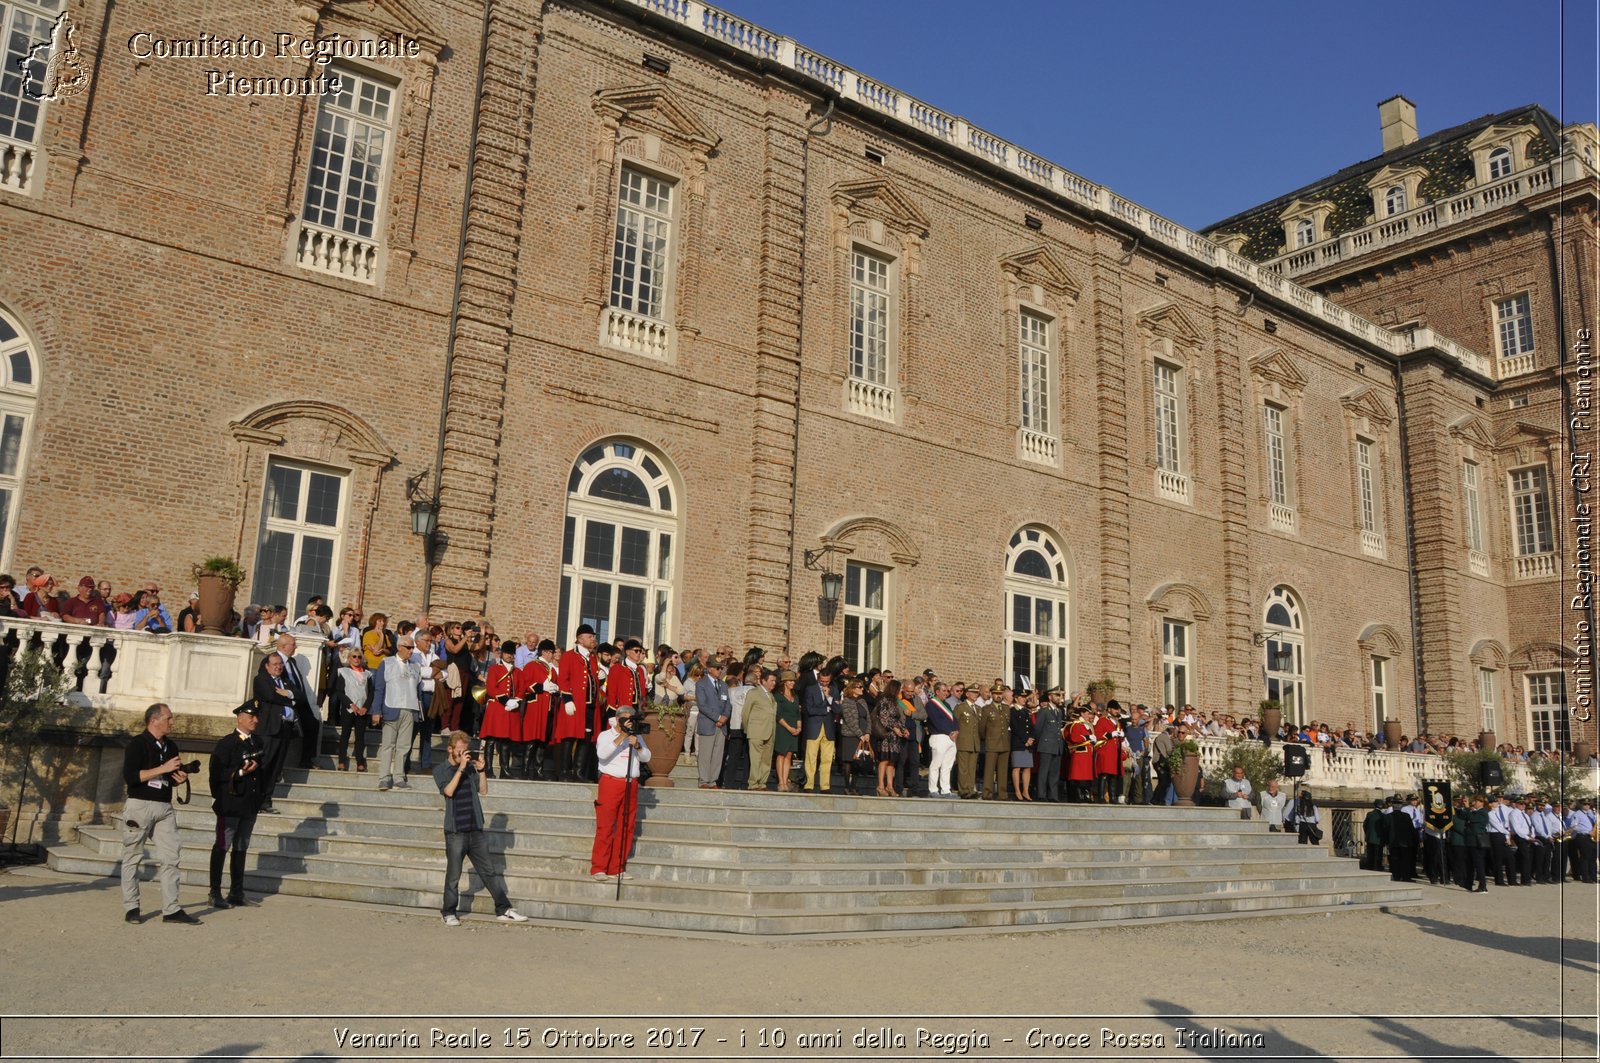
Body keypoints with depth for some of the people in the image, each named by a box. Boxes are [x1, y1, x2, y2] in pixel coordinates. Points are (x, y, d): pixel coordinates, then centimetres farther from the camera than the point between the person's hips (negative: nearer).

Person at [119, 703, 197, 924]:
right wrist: (163, 768, -18)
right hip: (140, 805, -6)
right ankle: (131, 907, 14)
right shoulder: (138, 744, -6)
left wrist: (180, 779, 3)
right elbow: (129, 776, -17)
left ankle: (171, 909, 1)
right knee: (132, 858, 4)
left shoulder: (170, 747, 15)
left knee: (169, 859, 0)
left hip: (165, 807, 6)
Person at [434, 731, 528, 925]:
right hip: (455, 830, -4)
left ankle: (503, 910, 11)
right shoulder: (440, 770, 0)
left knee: (488, 872, 7)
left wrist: (480, 770, -6)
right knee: (453, 875, 3)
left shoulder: (470, 767, 10)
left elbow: (483, 790, 6)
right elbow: (449, 791, -16)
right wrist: (461, 768, -19)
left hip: (475, 829, 4)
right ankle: (449, 912, 18)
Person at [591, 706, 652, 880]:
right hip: (611, 783, -5)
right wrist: (621, 736, -18)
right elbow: (602, 754, -16)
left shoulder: (636, 737, 18)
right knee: (605, 827, -7)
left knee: (626, 828, 4)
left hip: (631, 785, 5)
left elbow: (646, 757, 7)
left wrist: (637, 745, -11)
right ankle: (599, 868, -2)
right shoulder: (605, 735, 3)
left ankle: (616, 869, 11)